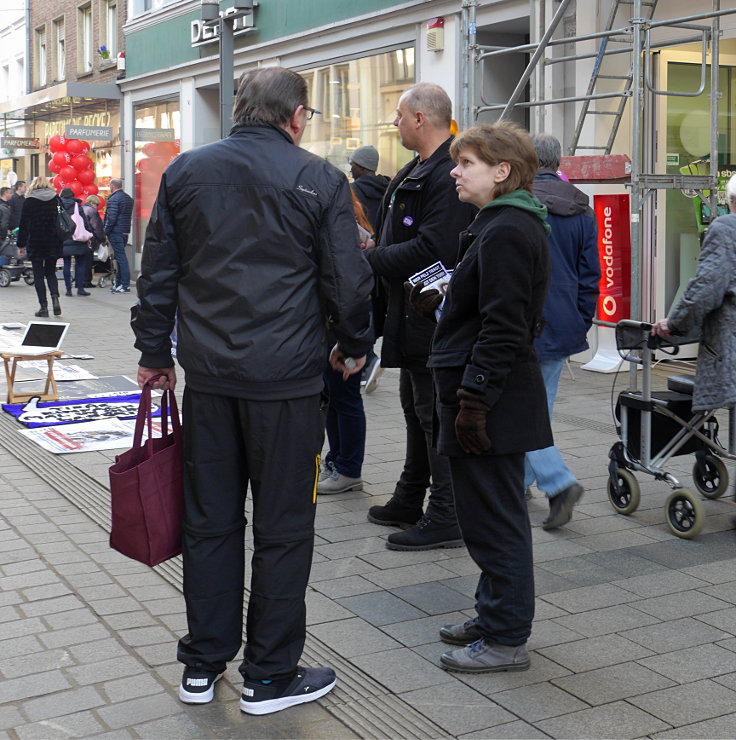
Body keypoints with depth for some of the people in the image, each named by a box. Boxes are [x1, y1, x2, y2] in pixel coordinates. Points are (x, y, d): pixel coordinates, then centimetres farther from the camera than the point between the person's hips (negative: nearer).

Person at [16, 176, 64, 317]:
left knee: (38, 275, 5)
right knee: (51, 272, 15)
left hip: (35, 243, -3)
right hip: (53, 243, 3)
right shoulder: (56, 200, 1)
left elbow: (23, 225, -5)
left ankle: (43, 306, 2)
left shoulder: (29, 201, -6)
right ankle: (55, 297, -8)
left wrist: (21, 244, 2)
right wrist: (61, 243, 10)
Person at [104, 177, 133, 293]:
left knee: (120, 257, -8)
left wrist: (105, 232, -12)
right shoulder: (128, 198, 14)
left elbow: (111, 218, -18)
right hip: (125, 231, 8)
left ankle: (125, 285, -9)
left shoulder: (113, 199, -13)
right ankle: (118, 283, 19)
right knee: (120, 257, 14)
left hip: (115, 232, -8)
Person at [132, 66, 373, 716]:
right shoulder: (320, 180, -5)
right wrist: (355, 345, 15)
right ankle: (270, 676, 16)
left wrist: (156, 352, 20)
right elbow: (347, 279, -2)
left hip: (208, 373, 4)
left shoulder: (186, 171, 7)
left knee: (210, 521, 13)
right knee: (282, 528, 6)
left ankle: (202, 666, 23)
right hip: (287, 376, -4)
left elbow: (157, 272, 11)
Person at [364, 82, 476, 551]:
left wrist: (369, 260, -21)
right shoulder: (418, 171, 15)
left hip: (432, 319, -11)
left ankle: (446, 517, 6)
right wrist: (374, 253, 2)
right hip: (414, 317, 11)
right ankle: (409, 503, 33)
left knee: (436, 413, -4)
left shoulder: (447, 177, -19)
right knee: (416, 409, 19)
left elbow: (431, 251, -28)